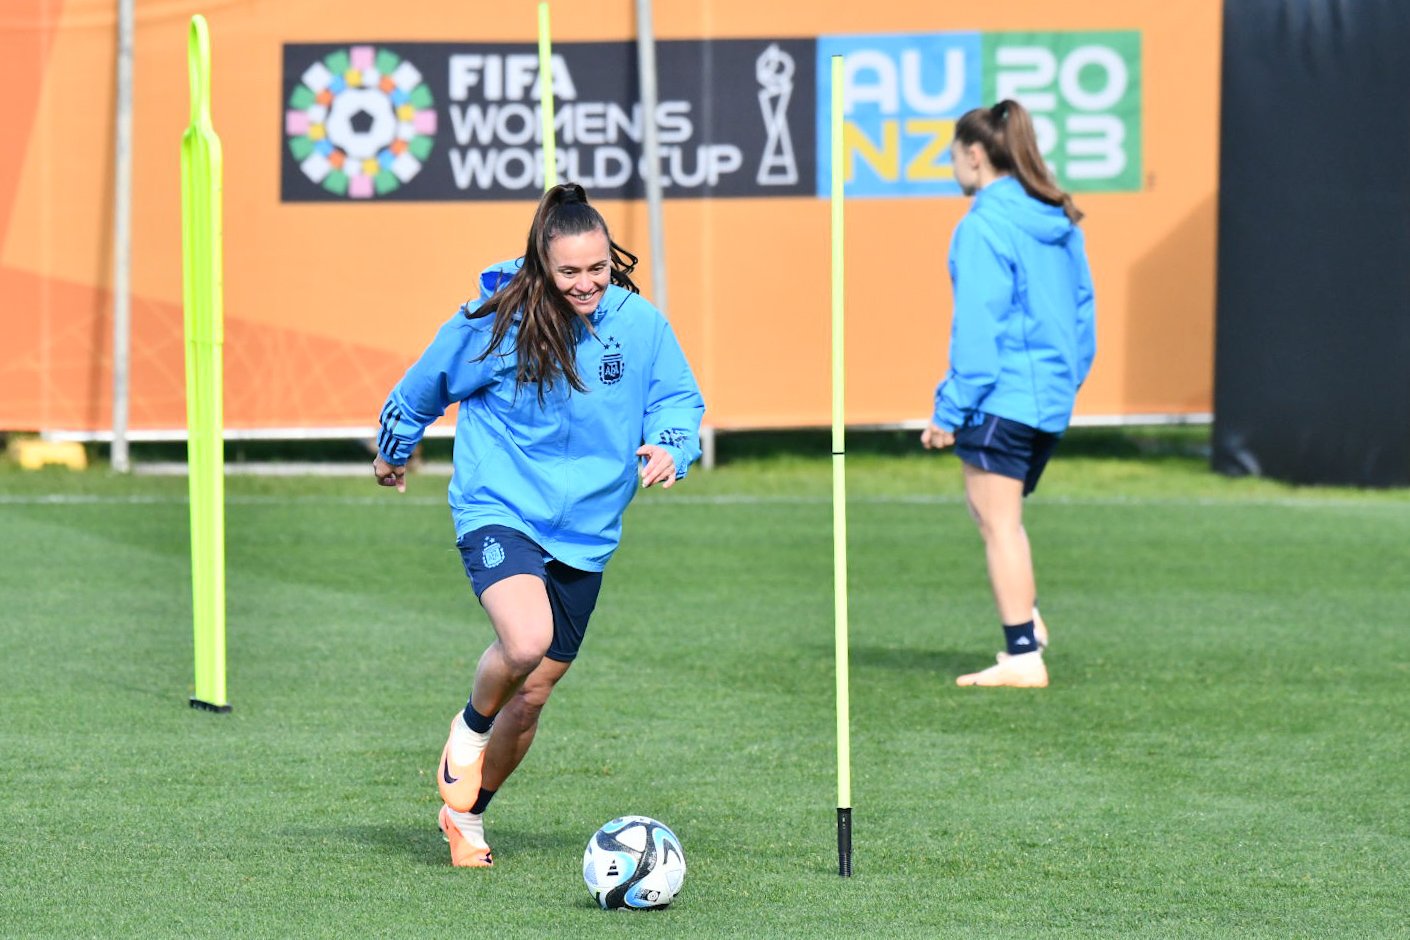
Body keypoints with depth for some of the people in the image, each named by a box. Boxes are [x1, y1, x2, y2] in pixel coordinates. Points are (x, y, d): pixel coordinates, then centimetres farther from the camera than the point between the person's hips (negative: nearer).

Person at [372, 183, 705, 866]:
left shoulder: (640, 324, -5)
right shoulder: (495, 323, -12)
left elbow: (680, 398, 9)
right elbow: (425, 387, 6)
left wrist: (668, 446, -13)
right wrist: (392, 451, 21)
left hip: (585, 535, 4)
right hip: (497, 512, -4)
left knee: (532, 693, 10)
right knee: (526, 640, -32)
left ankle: (467, 814, 34)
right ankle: (470, 726, 2)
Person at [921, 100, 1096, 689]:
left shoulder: (984, 226, -13)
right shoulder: (1061, 223, 11)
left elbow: (977, 327, -16)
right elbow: (1083, 309, 15)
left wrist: (950, 410, -13)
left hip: (1000, 398, -8)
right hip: (1052, 399, 8)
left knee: (998, 522, -2)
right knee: (992, 509, 22)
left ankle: (1023, 657, -3)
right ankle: (1025, 619, 11)